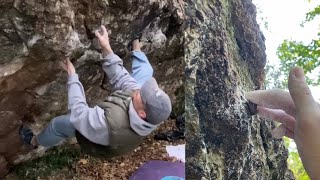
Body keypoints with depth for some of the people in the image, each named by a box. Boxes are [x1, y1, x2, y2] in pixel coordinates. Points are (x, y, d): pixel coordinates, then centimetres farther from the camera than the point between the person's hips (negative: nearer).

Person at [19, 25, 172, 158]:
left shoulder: (112, 124, -51)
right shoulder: (149, 114, -35)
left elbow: (78, 113, -34)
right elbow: (122, 79, -25)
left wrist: (72, 76, -26)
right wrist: (107, 49, -29)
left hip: (104, 142, -4)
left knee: (58, 124, 16)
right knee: (145, 69, 7)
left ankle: (34, 141, 49)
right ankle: (136, 50, 38)